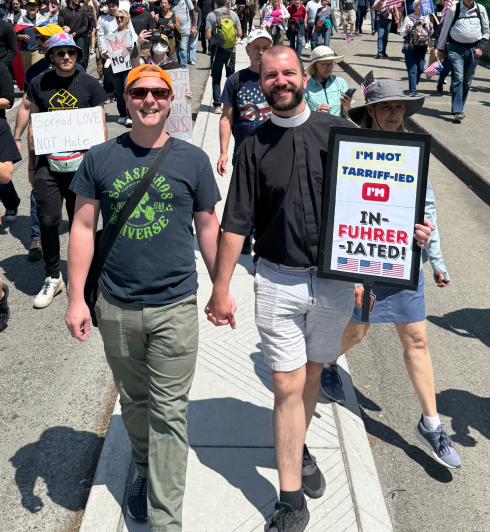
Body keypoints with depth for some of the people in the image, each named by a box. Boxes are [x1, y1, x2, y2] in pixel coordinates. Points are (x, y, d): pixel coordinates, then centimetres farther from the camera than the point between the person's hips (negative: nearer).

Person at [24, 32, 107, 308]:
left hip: (82, 161, -1)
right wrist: (31, 163, 11)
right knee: (48, 221, 0)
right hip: (48, 162, 1)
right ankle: (53, 278, 17)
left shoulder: (90, 84, 2)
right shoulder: (39, 83, 6)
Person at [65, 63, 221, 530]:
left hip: (176, 306, -1)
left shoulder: (192, 159, 0)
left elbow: (207, 225, 7)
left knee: (169, 412, 2)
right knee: (133, 401, 19)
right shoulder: (100, 159, 1)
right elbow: (83, 227, 3)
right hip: (116, 307, 2)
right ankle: (144, 469, 46)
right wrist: (76, 297, -2)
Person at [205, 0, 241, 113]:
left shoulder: (211, 15, -7)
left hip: (217, 50, -2)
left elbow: (208, 36, -12)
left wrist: (214, 38, 9)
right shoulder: (233, 14, 0)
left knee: (216, 78, 4)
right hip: (230, 50, 2)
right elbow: (239, 33, 0)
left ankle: (217, 105, -1)